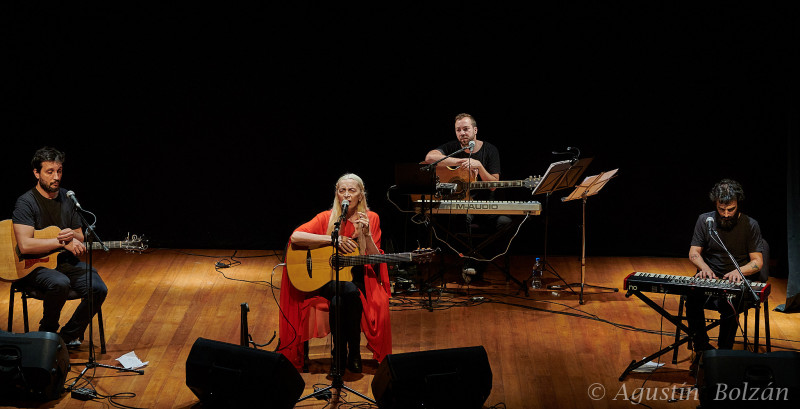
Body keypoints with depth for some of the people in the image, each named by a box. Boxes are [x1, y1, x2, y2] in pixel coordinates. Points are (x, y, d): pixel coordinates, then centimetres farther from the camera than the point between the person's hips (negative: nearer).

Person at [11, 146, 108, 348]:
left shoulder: (67, 198, 10)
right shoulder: (26, 203, -11)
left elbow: (80, 239, 15)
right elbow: (25, 245, -23)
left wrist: (73, 236, -10)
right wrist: (62, 242, -22)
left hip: (66, 261, 6)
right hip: (34, 264, -6)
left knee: (98, 288, -20)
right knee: (60, 283, -38)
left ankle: (69, 335, 1)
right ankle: (47, 333, -10)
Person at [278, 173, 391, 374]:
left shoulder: (371, 218, 7)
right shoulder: (327, 218, 3)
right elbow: (295, 237, -13)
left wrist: (367, 235, -13)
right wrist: (333, 239, -17)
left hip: (358, 279, 1)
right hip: (328, 279, -1)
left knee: (349, 292, -36)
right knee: (345, 290, -36)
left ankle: (354, 354, -22)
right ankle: (339, 354, -24)